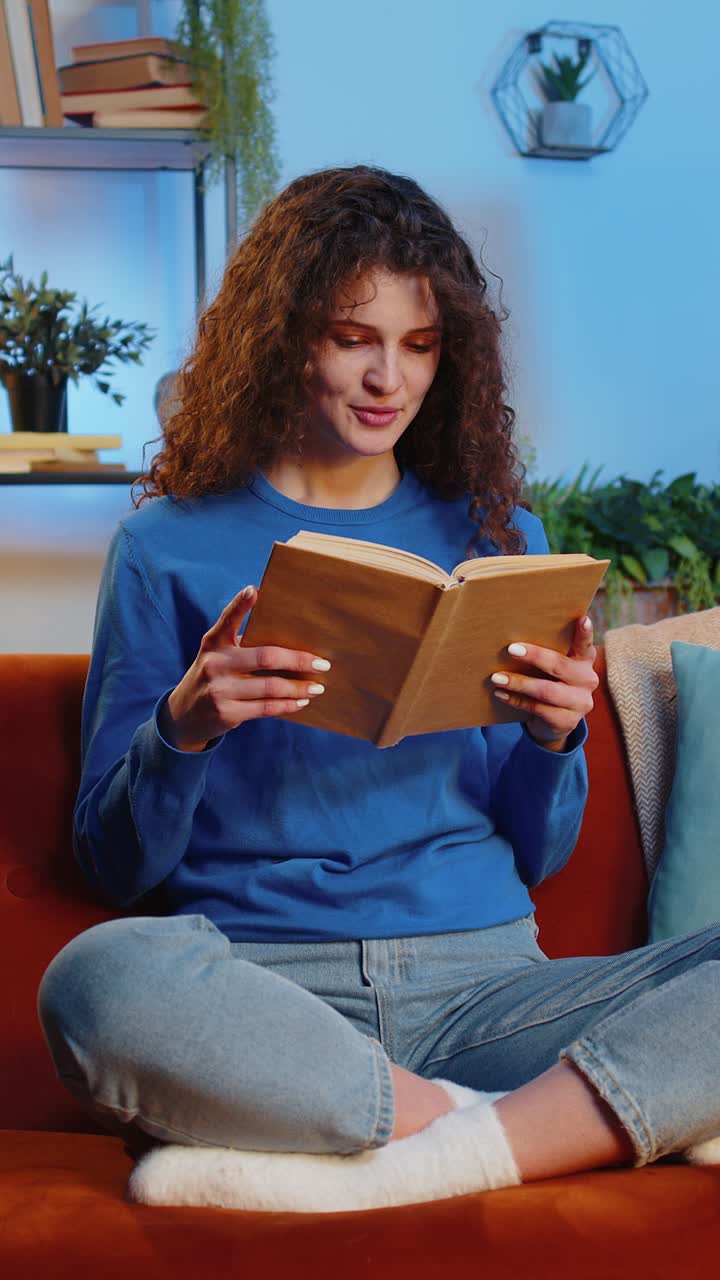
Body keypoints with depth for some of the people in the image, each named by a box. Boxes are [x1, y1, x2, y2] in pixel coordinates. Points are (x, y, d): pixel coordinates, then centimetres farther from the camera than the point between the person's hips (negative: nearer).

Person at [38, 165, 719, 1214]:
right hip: (261, 986, -1)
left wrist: (554, 740, -7)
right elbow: (118, 868, 4)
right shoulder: (169, 545, 6)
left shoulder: (494, 535, 14)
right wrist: (183, 729, -16)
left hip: (479, 979, 2)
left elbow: (535, 857, 15)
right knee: (100, 979, -35)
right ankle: (537, 1130, -20)